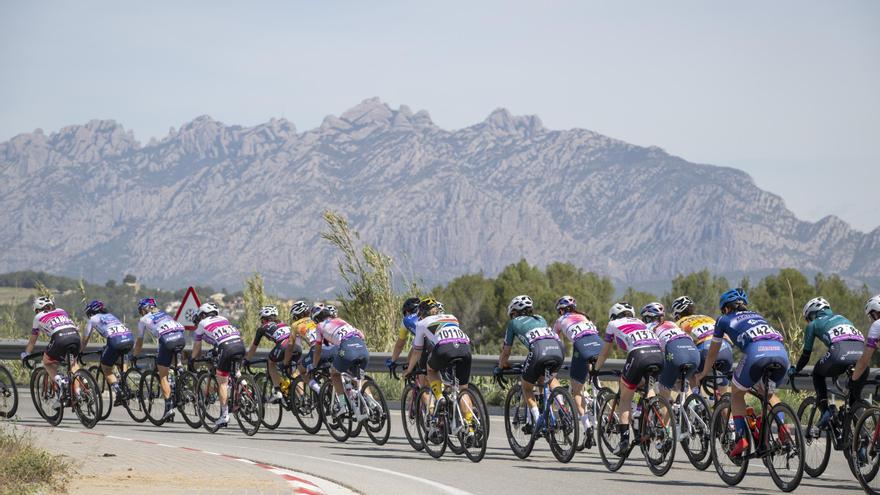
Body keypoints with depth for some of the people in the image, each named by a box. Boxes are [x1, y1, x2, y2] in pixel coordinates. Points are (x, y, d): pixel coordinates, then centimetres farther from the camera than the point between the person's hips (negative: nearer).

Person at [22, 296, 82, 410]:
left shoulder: (38, 317, 26)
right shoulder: (61, 311, 35)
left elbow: (32, 341, 34)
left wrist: (25, 354, 49)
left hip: (60, 338, -4)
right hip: (75, 336, 4)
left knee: (47, 362, 21)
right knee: (73, 361, 31)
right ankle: (77, 389, 13)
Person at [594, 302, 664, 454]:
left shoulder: (613, 324, 26)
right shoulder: (640, 323, 37)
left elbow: (604, 353, 35)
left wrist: (595, 370, 51)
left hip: (639, 355, -4)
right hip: (658, 354, 4)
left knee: (625, 398, 11)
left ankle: (624, 437, 2)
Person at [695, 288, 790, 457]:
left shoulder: (724, 320, 26)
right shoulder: (756, 316, 39)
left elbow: (713, 353, 36)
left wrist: (703, 374, 54)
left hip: (756, 353, -4)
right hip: (781, 353, 4)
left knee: (737, 394, 21)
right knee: (767, 392, 31)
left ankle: (741, 438, 6)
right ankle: (781, 425, 5)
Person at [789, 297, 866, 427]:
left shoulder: (813, 324, 26)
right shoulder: (841, 317, 39)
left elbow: (806, 354, 28)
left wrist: (795, 370, 46)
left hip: (840, 352, -4)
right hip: (862, 351, 4)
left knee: (818, 373, 26)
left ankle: (824, 410, 11)